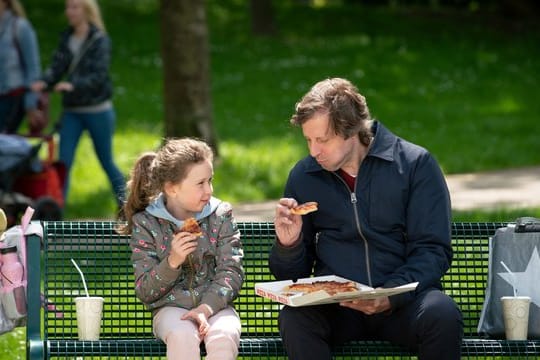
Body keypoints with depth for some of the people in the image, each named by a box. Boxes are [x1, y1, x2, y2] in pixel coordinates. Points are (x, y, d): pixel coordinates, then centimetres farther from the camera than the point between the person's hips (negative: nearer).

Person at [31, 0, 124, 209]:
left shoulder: (100, 40, -10)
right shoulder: (66, 39, 7)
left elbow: (99, 75, -18)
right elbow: (57, 67, -1)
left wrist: (73, 85, -34)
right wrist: (44, 82, -22)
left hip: (98, 111, -4)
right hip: (72, 111, 5)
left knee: (106, 161, 6)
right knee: (64, 161, -4)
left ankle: (126, 205, 22)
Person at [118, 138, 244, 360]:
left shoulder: (221, 215, 5)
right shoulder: (145, 223, 0)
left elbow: (231, 272, -1)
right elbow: (144, 292, -1)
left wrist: (207, 307, -20)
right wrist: (172, 262, -19)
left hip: (215, 305, 1)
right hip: (170, 308, -1)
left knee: (223, 337, -34)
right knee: (183, 336, -36)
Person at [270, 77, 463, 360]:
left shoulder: (415, 164, -1)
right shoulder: (304, 176, 8)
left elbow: (433, 251, -4)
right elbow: (289, 275, 14)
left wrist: (390, 296, -22)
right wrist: (288, 245, -10)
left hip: (404, 301, -2)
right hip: (334, 303, 2)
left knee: (442, 315, -34)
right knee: (294, 317, -31)